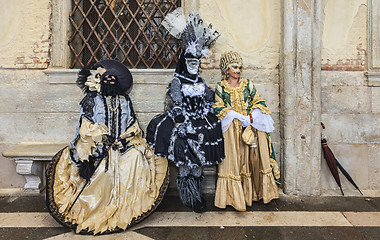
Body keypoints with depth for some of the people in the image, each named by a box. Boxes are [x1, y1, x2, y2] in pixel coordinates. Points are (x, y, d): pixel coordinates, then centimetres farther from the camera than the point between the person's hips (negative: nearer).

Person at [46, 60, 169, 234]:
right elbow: (86, 125, 0)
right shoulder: (91, 100, 11)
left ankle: (131, 204, -15)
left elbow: (133, 125, 11)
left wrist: (125, 139, -8)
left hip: (122, 145, 2)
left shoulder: (125, 101, 18)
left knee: (136, 156, -27)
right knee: (104, 169, -30)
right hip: (96, 147, -2)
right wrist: (103, 137, -14)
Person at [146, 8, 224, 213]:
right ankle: (190, 198, 14)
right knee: (184, 163, -2)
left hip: (200, 125, 4)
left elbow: (209, 104, 13)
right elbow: (177, 106, -6)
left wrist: (204, 123, 2)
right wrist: (185, 126, -14)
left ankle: (196, 195, 21)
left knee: (197, 163, 6)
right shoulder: (177, 82, 2)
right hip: (182, 124, -3)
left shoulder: (200, 82, 14)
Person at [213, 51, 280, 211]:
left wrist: (251, 117, -11)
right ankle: (234, 196, 7)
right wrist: (239, 117, -13)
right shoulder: (221, 87, 3)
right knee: (233, 160, -3)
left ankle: (252, 192, 18)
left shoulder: (247, 85, 10)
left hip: (251, 127, 3)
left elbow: (259, 102, 8)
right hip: (231, 129, -2)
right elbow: (218, 109, -4)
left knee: (253, 157, 2)